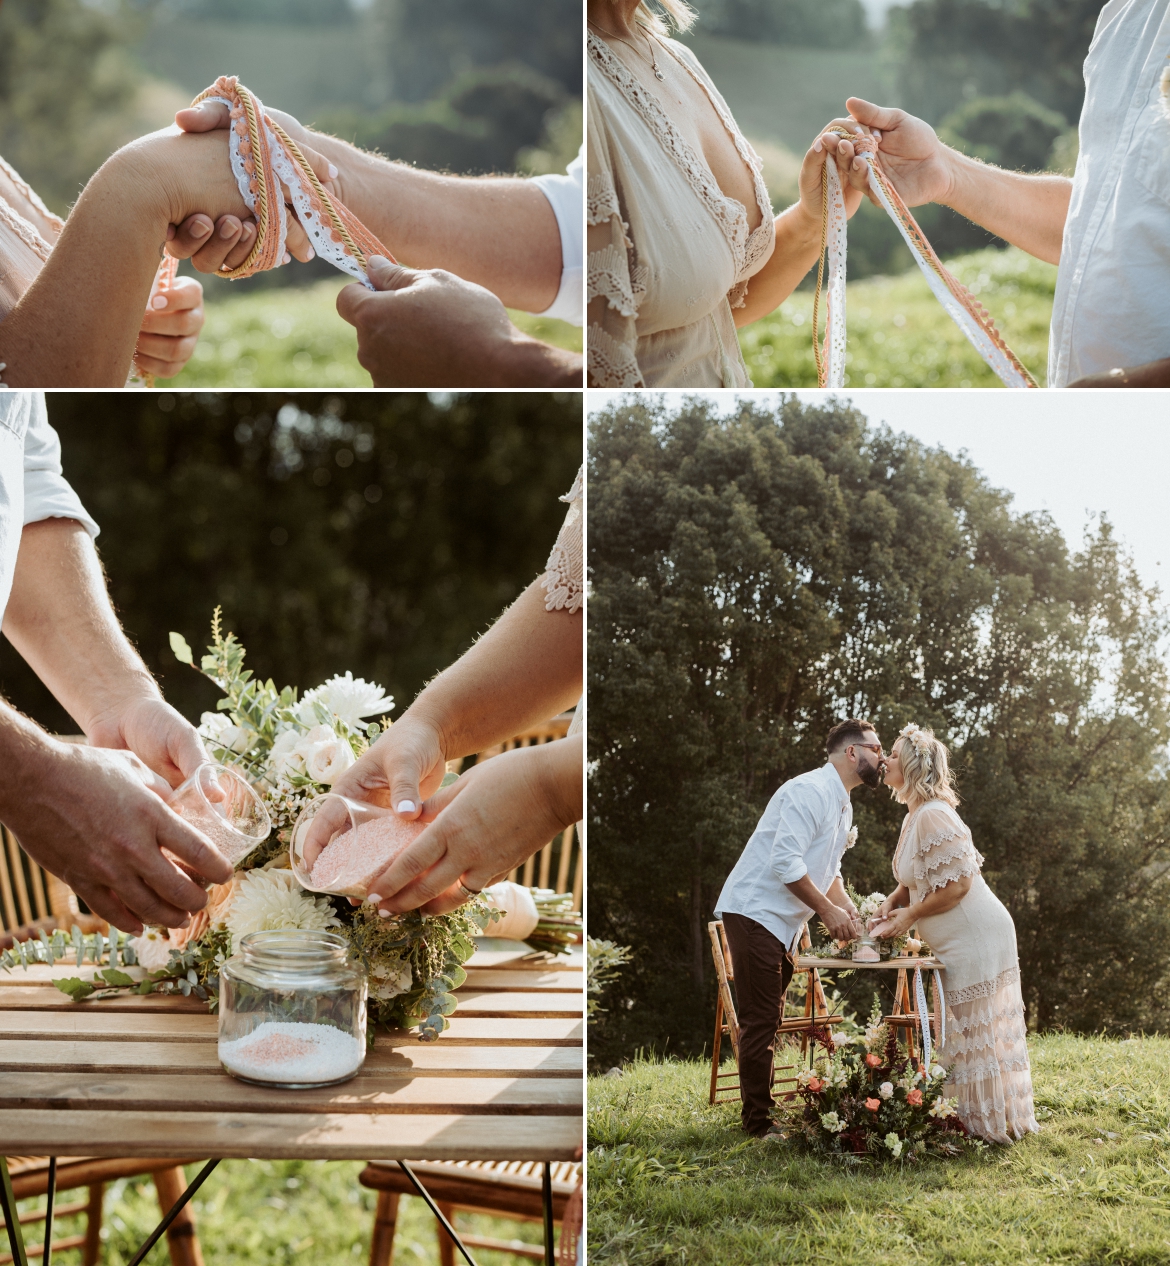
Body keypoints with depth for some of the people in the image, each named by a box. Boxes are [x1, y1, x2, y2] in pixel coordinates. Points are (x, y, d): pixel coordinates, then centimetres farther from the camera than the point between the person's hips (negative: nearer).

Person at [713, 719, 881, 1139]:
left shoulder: (842, 804, 15)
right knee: (760, 1021, -7)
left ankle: (763, 1109, 23)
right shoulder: (811, 790, -18)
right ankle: (759, 1123, -2)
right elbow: (785, 862, -26)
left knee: (767, 1020, 15)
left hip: (782, 922, 10)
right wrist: (827, 910, -19)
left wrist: (847, 909, 5)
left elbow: (828, 870, 23)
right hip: (754, 912, -10)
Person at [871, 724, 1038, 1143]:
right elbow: (916, 880, 21)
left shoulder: (934, 817, -21)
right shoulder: (914, 816, 11)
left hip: (977, 936, -10)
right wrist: (890, 903, 3)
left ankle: (993, 1124, 5)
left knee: (977, 1032, -3)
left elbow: (956, 884, -24)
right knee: (972, 1031, 16)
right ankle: (985, 1120, 24)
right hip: (961, 943, 10)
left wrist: (909, 915, -14)